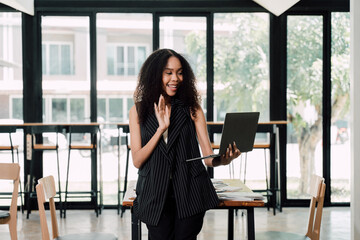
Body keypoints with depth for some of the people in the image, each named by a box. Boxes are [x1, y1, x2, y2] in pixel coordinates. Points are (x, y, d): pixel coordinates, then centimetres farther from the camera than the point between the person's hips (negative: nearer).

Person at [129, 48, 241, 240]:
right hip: (155, 196, 0)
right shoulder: (138, 111, 4)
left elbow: (209, 157, -2)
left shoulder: (192, 109, 3)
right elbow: (137, 161, -4)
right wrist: (161, 128, -14)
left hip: (190, 194, 0)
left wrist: (224, 159, -26)